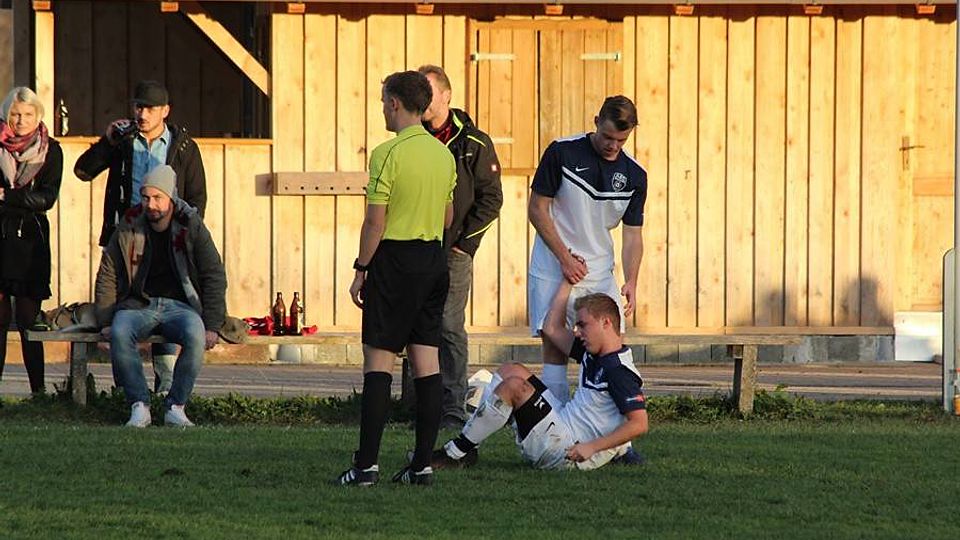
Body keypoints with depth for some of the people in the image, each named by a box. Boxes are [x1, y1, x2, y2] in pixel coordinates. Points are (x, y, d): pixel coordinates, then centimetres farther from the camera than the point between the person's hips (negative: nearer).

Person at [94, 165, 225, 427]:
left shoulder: (192, 228, -1)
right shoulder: (127, 229, 3)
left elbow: (214, 276, 1)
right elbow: (107, 276, 8)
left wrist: (212, 326, -7)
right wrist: (105, 321, -3)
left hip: (179, 306, -1)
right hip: (138, 305, 1)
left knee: (195, 335, -35)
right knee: (120, 333, -34)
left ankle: (175, 407, -21)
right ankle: (139, 406, -23)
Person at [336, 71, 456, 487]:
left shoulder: (388, 154, -14)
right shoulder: (443, 153, 8)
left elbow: (375, 222, -14)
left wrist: (361, 270, -6)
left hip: (395, 261, -7)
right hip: (434, 258, 7)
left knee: (378, 360, -4)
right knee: (426, 362, 6)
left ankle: (367, 464, -8)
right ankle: (422, 464, 5)